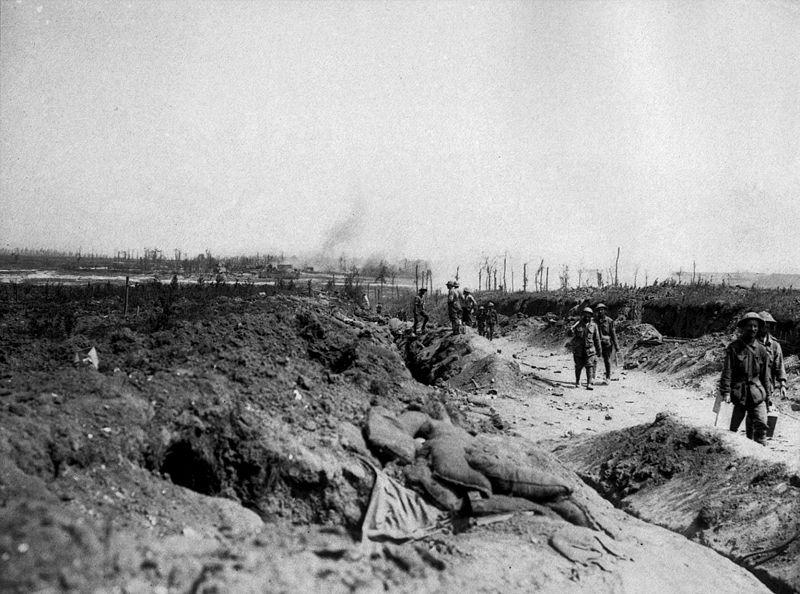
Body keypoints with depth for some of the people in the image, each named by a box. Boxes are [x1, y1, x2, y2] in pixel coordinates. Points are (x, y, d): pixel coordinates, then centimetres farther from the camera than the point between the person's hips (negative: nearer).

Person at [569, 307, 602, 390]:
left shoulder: (593, 325, 3)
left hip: (589, 349, 0)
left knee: (590, 366, -8)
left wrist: (599, 349, 12)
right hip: (578, 349, 0)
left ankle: (589, 384, -8)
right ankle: (577, 381, 28)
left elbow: (597, 338, 10)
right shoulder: (577, 324, -1)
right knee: (578, 366, 9)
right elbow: (570, 333, -11)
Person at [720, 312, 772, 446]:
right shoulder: (733, 348, -3)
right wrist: (726, 392, -13)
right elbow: (727, 372, -6)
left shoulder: (761, 350, 8)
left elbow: (765, 375, 14)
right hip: (738, 393, -2)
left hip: (757, 395, 2)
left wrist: (768, 394, 13)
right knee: (733, 426, 4)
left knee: (761, 425, -7)